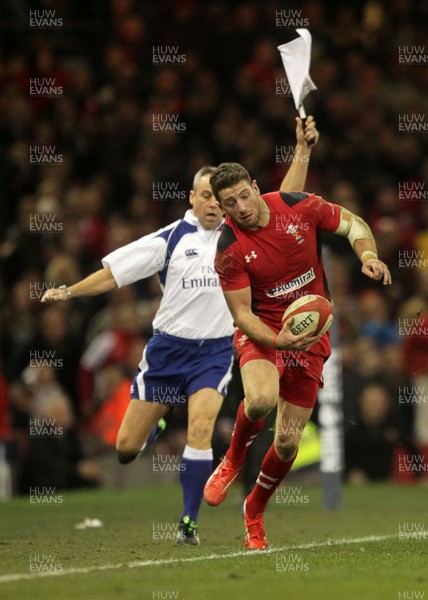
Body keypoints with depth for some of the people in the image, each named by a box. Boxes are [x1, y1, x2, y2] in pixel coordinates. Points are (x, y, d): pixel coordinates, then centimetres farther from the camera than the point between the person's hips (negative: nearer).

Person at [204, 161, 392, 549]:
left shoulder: (300, 207, -10)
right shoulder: (229, 249, -15)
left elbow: (353, 224, 4)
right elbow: (241, 313, -12)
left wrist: (368, 255, -17)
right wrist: (277, 340, -30)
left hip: (311, 332, 2)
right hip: (262, 329, -2)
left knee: (288, 441, 1)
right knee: (261, 398, -36)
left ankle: (255, 511, 29)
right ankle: (233, 460, -2)